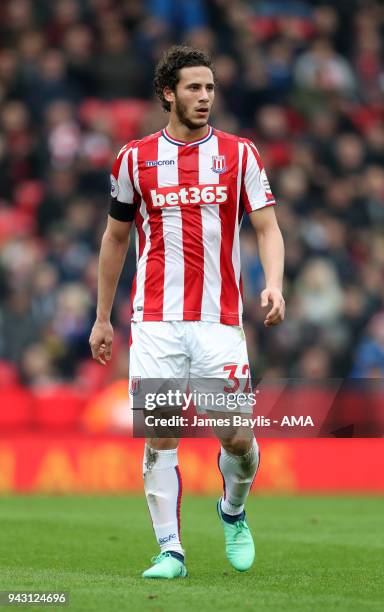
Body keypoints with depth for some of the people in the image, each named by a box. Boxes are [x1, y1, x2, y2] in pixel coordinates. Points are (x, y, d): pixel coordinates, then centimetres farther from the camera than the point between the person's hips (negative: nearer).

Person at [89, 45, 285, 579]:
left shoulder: (239, 153, 6)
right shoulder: (135, 158, 7)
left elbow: (266, 227, 3)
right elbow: (115, 238, 16)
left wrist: (274, 283, -17)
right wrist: (102, 319, 16)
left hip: (220, 319, 0)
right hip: (155, 321, 0)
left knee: (238, 436, -4)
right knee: (160, 436, -5)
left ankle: (234, 512, 27)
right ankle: (170, 551, 2)